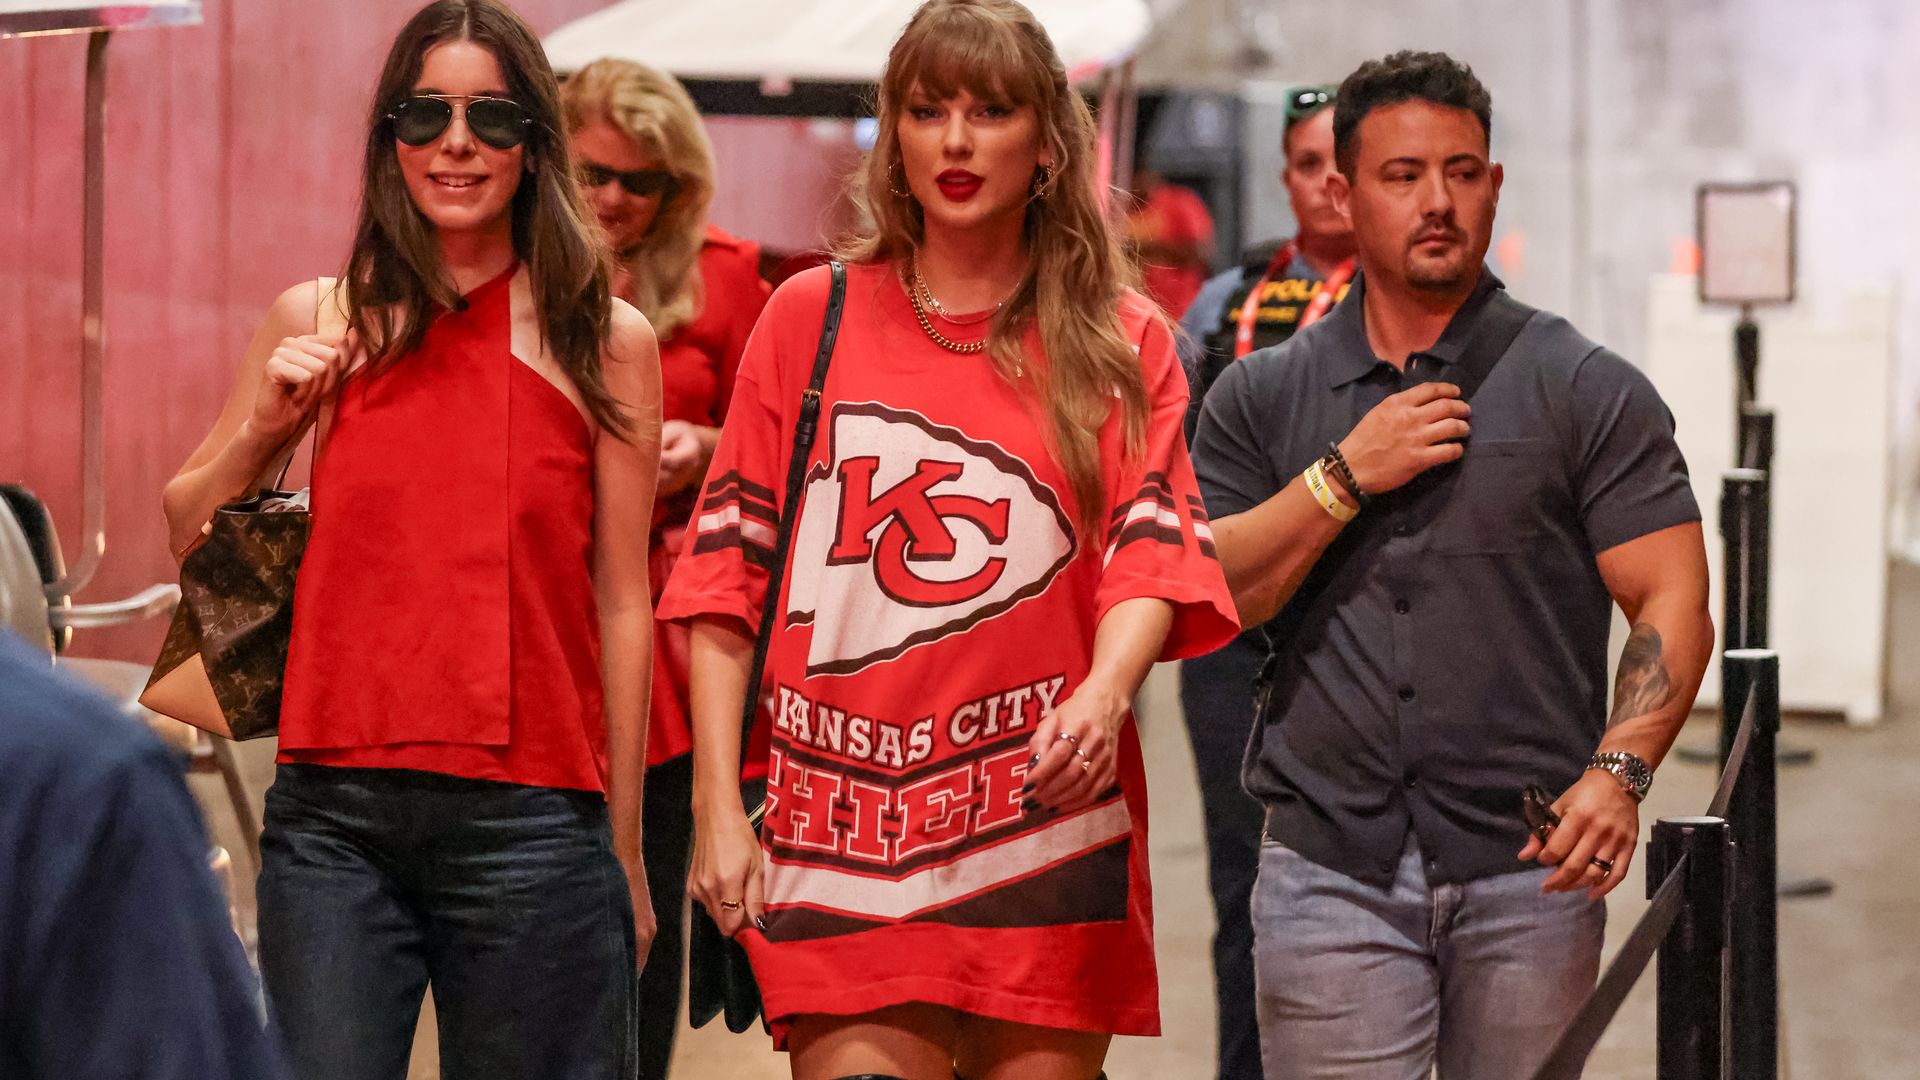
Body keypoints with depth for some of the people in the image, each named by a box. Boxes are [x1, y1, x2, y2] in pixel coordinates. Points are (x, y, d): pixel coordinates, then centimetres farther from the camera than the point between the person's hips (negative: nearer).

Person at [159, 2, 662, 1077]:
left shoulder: (606, 342, 4)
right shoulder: (320, 323, 8)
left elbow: (622, 603, 6)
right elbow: (189, 536, 17)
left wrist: (624, 854, 7)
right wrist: (262, 428, -2)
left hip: (528, 823, -1)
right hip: (335, 816, 1)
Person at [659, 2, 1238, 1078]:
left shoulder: (1123, 344, 8)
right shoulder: (811, 317, 9)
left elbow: (1152, 550, -3)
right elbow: (727, 568, 7)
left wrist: (1106, 688, -25)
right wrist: (717, 805, 0)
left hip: (1047, 825, 0)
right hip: (842, 824, 0)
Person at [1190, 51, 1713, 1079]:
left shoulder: (1588, 393, 4)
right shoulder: (1261, 397, 10)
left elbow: (1672, 602, -2)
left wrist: (1619, 770, -17)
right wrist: (1344, 477, -8)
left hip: (1528, 868, -1)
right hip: (1330, 869, 1)